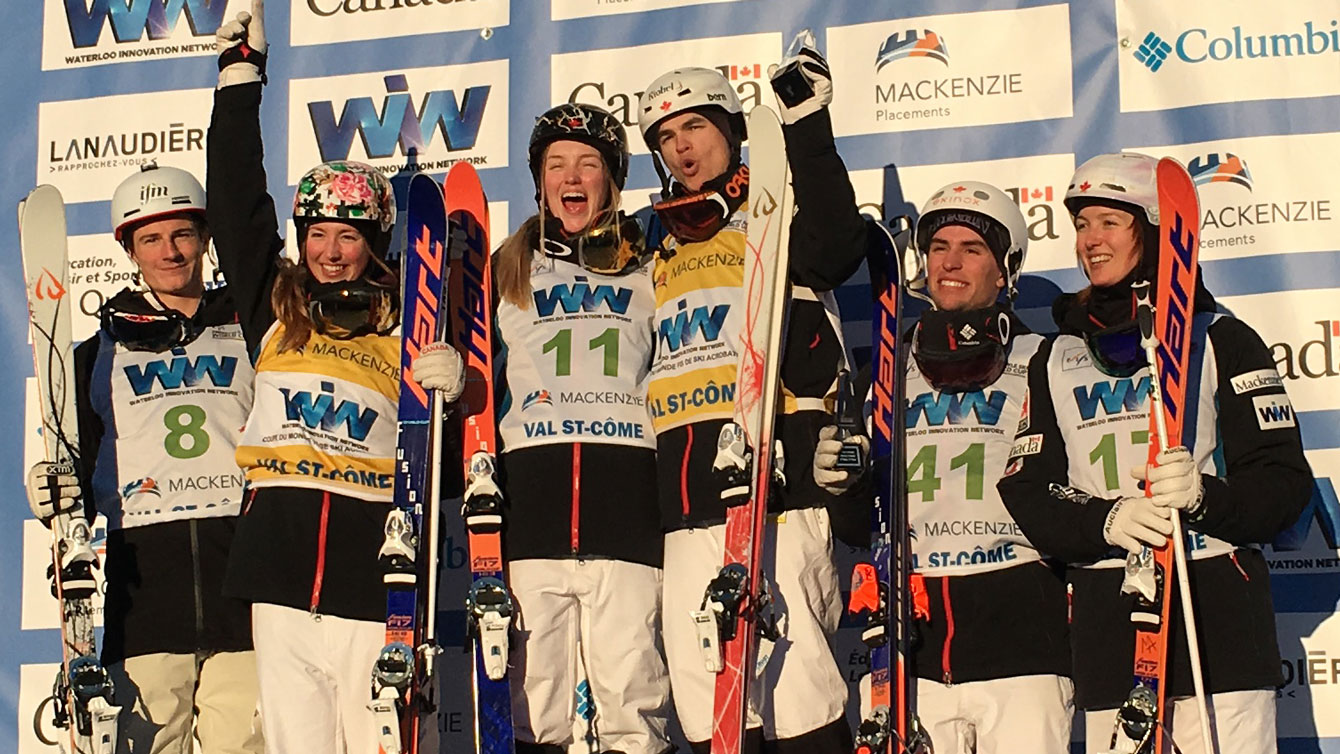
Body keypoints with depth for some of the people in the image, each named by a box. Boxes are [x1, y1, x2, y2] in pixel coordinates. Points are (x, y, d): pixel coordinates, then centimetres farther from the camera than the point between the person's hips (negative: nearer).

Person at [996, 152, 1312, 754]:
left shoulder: (1219, 339, 4)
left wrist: (1205, 496, -22)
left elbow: (1286, 479, -2)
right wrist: (1108, 520, -14)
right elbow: (1027, 493, 6)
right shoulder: (1056, 360, 14)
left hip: (1217, 612, -3)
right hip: (1103, 611, 3)